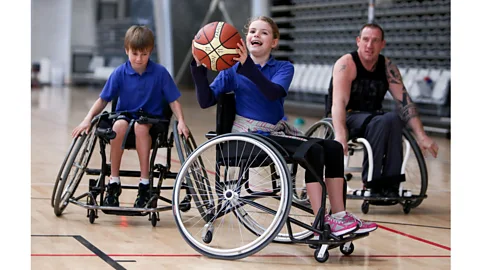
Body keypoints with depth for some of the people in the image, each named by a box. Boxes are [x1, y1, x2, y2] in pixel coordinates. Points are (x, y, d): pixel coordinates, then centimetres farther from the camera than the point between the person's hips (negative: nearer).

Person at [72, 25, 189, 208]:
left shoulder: (160, 72, -6)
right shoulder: (120, 73, -4)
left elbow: (173, 100, -2)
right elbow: (103, 100, 0)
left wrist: (181, 121, -18)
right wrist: (88, 119, -14)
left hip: (152, 119, -1)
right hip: (125, 115, 1)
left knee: (140, 126, -37)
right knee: (120, 124, -35)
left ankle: (144, 184, -29)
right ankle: (114, 182, -22)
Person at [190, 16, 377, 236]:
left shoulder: (284, 68, 6)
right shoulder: (233, 69, 2)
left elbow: (273, 92, -18)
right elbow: (206, 100, -8)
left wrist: (248, 66, -31)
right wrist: (199, 67, -21)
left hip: (277, 133, 5)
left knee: (333, 148, -12)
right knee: (313, 151, -25)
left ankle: (338, 216, -11)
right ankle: (322, 224, -24)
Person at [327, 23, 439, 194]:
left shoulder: (387, 67, 2)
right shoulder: (346, 64, -14)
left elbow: (404, 101, -5)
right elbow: (339, 102, -27)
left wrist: (421, 136, -17)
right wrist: (340, 135, -43)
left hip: (373, 118, 5)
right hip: (347, 119, -5)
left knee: (394, 119, -30)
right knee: (382, 122, -35)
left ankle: (391, 184, -29)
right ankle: (371, 184, -30)